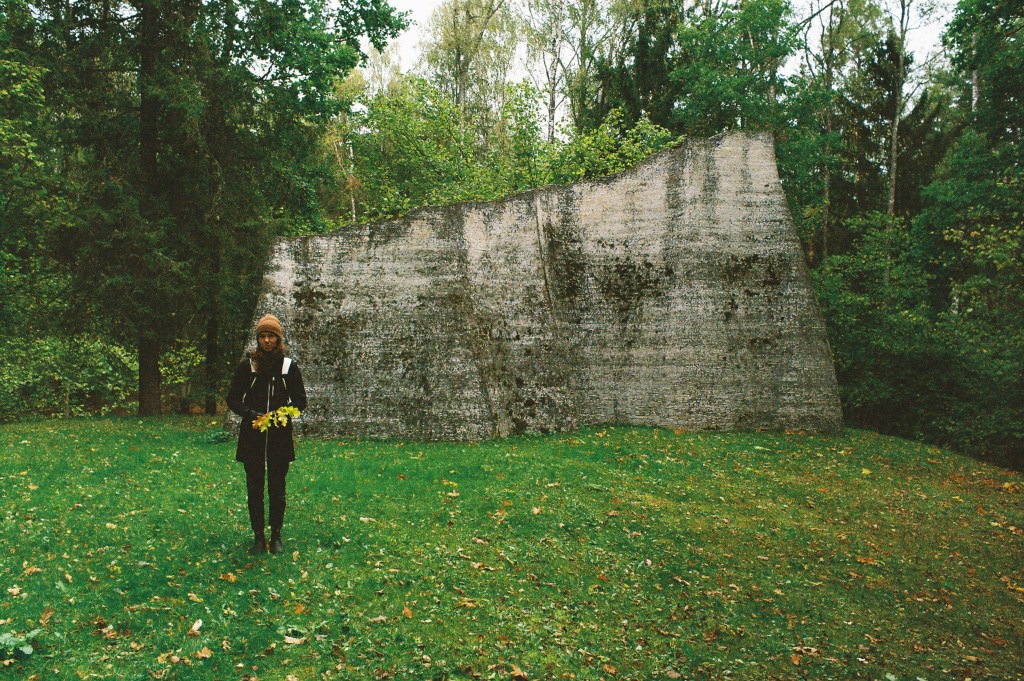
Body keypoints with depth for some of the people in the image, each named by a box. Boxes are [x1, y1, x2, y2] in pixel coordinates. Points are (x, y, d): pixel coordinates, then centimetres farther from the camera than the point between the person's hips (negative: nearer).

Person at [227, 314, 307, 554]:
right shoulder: (246, 365, 1)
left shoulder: (289, 366, 2)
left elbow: (300, 401, 7)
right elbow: (233, 400, 4)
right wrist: (252, 415, -12)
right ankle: (258, 536, 18)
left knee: (277, 489, 5)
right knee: (254, 488, 6)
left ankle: (276, 536, 17)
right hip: (252, 436, 0)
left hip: (280, 435, 0)